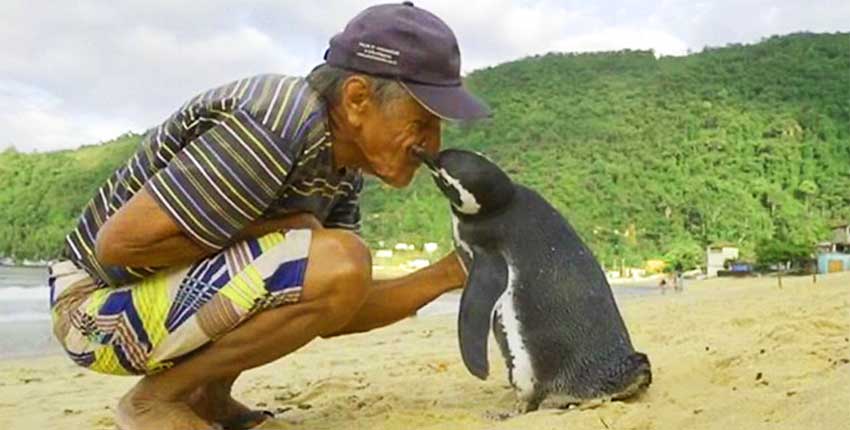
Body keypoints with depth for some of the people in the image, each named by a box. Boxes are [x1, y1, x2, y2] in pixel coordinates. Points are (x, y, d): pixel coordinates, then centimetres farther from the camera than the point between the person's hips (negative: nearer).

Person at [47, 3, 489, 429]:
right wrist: (261, 232, -19)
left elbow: (333, 312, 3)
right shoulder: (275, 132, -27)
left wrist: (450, 272, -3)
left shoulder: (342, 166, 2)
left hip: (175, 288, 9)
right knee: (338, 265, -25)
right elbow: (118, 242, -26)